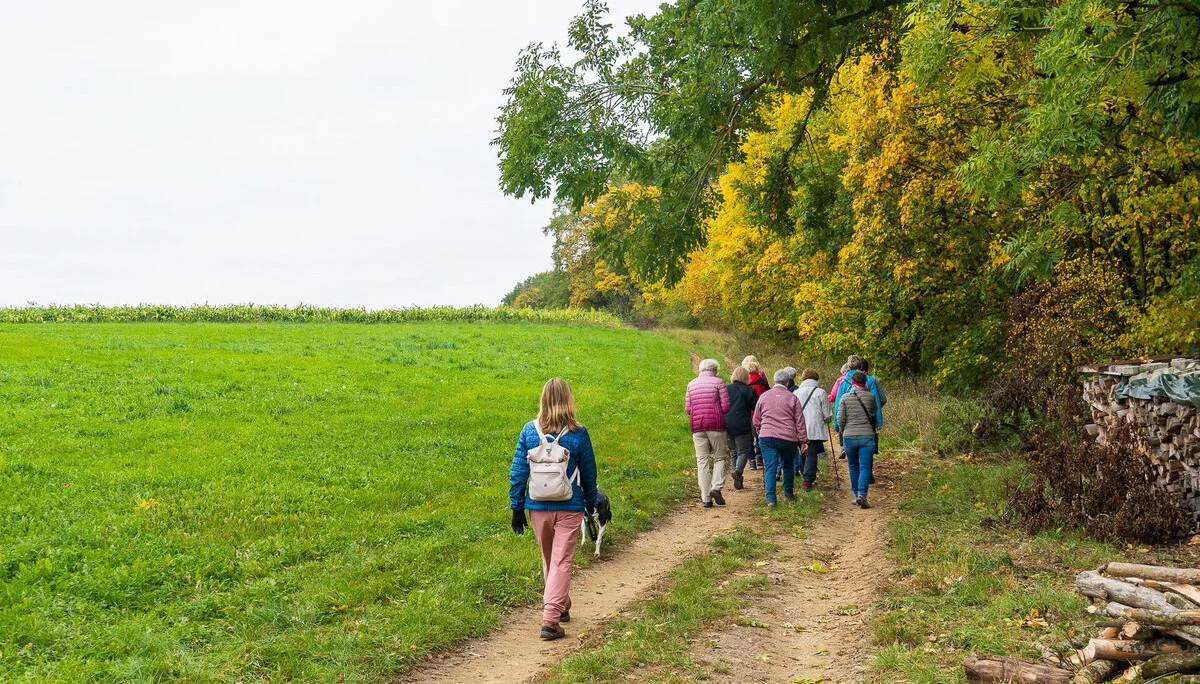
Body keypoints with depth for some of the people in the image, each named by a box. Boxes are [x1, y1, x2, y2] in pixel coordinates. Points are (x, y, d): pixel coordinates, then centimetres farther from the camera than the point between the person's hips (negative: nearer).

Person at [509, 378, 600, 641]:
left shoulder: (529, 430, -4)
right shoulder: (577, 433, -9)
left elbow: (518, 472, -2)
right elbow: (588, 472, 1)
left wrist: (516, 507, 5)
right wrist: (591, 502, 16)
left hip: (538, 507, 3)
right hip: (569, 507, -3)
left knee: (549, 560, 20)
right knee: (561, 562, 1)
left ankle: (560, 607, 38)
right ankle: (550, 619, -7)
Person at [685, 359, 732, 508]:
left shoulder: (691, 384, 10)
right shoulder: (718, 382, 0)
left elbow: (687, 409, 7)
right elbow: (726, 407, -5)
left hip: (697, 427, 3)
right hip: (716, 425, -3)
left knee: (702, 461, 4)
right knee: (720, 458, 9)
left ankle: (706, 498, 1)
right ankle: (716, 487, -10)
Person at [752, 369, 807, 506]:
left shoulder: (764, 397, 8)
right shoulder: (792, 398, 2)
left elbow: (756, 420, 15)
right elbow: (800, 421, 1)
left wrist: (761, 432, 30)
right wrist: (803, 440, 4)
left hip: (767, 437, 0)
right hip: (788, 439, 0)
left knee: (771, 467, -3)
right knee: (788, 466, 20)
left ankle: (770, 498, -14)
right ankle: (788, 493, 31)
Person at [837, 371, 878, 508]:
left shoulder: (845, 397, 0)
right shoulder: (870, 396, 0)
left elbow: (840, 418, -2)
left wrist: (842, 430, 16)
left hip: (849, 437, 1)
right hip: (867, 436, -1)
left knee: (853, 467, 16)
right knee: (865, 467, -2)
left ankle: (856, 494, 21)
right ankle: (862, 494, -18)